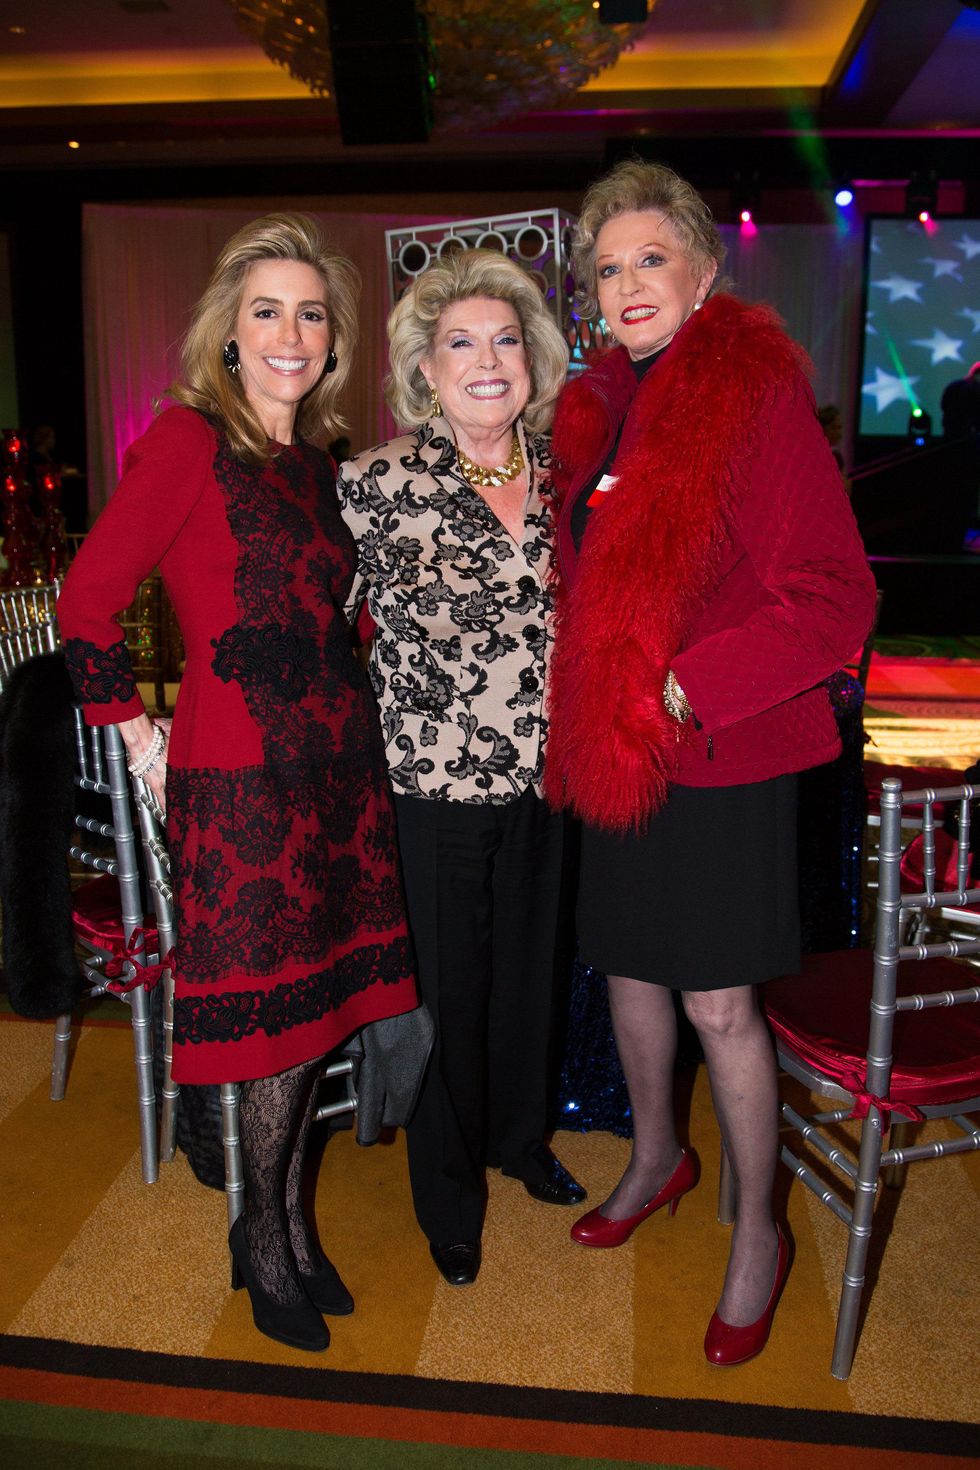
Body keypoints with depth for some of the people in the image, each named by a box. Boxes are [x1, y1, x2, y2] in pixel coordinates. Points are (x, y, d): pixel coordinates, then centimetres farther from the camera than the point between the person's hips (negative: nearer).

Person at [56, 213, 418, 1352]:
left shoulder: (311, 461, 14)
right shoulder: (189, 439, -8)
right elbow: (87, 601, -10)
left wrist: (346, 709, 10)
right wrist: (143, 742, -7)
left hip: (336, 763, 7)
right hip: (239, 776, -7)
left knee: (317, 1000, 13)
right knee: (275, 1017, 3)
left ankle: (286, 1221, 34)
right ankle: (266, 1239, 28)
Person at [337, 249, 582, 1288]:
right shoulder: (376, 483, -12)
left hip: (543, 779, 5)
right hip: (433, 784, -4)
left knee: (530, 965, 20)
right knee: (446, 987, 10)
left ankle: (520, 1138, 48)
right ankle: (450, 1195, 37)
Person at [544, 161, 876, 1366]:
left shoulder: (756, 398, -12)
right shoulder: (599, 409, 8)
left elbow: (832, 599, -16)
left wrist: (692, 687, -20)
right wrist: (588, 706, 7)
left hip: (721, 756, -6)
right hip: (614, 753, 7)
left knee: (717, 1000, 3)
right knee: (629, 964, 18)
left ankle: (758, 1233, 27)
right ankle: (656, 1155, 44)